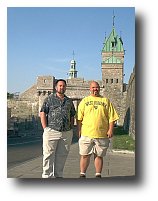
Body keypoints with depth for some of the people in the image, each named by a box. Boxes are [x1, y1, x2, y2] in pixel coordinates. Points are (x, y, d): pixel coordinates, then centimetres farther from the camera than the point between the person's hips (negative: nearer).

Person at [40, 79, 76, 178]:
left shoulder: (69, 101, 18)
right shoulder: (49, 99, 6)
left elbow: (72, 116, 21)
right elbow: (42, 113, 0)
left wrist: (71, 129, 10)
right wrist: (45, 128, -8)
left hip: (66, 133, 4)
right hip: (51, 132, -4)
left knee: (62, 155, 9)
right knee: (49, 155, -2)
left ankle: (58, 175, 20)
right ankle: (47, 176, 6)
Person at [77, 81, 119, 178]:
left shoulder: (106, 101, 10)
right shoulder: (84, 101, 11)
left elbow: (111, 117, 6)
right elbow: (79, 118, 9)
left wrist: (110, 129, -4)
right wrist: (79, 130, 2)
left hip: (102, 134, 0)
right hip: (86, 133, 0)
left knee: (99, 155, 7)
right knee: (85, 155, 4)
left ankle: (98, 175, 20)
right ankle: (82, 175, 17)